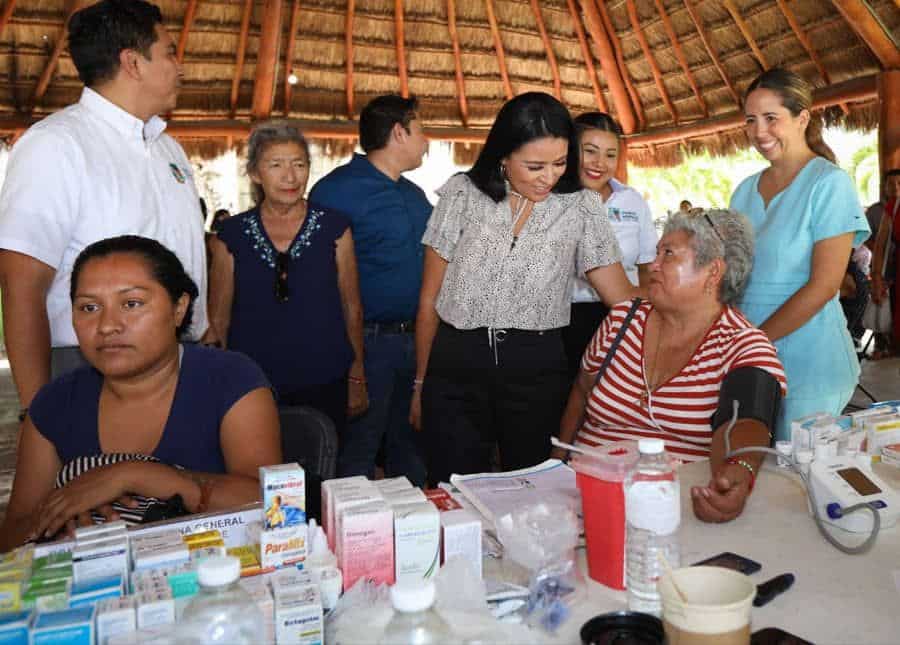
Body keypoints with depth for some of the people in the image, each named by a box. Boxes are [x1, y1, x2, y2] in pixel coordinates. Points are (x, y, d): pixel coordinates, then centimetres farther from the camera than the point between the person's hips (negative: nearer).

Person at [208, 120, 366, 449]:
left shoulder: (333, 227, 1)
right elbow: (218, 318, 7)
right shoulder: (231, 235, 2)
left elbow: (352, 308, 6)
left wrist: (357, 379, 6)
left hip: (323, 383, 0)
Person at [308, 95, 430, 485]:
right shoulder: (336, 189, -11)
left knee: (409, 449, 18)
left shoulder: (414, 194, 15)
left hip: (416, 338, 8)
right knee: (357, 453, 3)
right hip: (369, 341, -7)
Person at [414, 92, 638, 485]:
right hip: (455, 365, 0)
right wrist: (421, 382, 8)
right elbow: (430, 300, 5)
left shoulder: (580, 208, 2)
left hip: (536, 369, 1)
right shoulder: (462, 194, 1)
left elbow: (624, 299, 1)